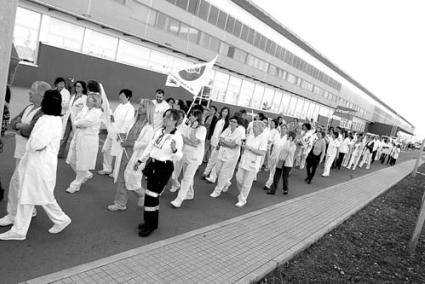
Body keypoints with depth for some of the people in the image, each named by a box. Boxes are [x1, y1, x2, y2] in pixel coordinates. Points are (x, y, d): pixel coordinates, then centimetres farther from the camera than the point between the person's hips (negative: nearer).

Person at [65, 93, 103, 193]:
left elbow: (85, 122, -21)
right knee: (72, 161, 13)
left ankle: (76, 185, 20)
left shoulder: (97, 112, -14)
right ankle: (87, 175, 36)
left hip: (88, 139, -8)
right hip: (78, 136, 8)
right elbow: (76, 120, 6)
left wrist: (77, 123, -4)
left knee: (82, 164, 3)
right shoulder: (85, 108, 11)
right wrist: (80, 124, -13)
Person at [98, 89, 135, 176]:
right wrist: (112, 117, -1)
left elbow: (127, 121, -18)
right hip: (112, 131, 8)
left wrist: (122, 133, -22)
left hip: (120, 133, -8)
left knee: (116, 153, -2)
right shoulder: (119, 105, 13)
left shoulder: (130, 108, -12)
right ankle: (107, 169, 26)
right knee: (106, 150, 12)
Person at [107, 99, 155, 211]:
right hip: (125, 153, 7)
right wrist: (124, 141, 5)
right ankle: (120, 203, 21)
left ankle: (142, 195, 31)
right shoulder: (135, 122, 11)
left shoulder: (149, 127, -11)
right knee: (120, 179, 8)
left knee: (131, 181, 2)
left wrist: (129, 144, -18)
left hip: (136, 156, -7)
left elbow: (145, 143, -19)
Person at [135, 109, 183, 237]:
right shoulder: (159, 131, 5)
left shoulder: (177, 136, -15)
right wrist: (140, 160, 19)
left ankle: (150, 226, 11)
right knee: (153, 195, 15)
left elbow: (178, 157, -18)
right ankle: (152, 222, 31)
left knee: (151, 195, -5)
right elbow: (150, 147, 15)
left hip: (164, 168, -7)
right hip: (152, 164, 7)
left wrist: (175, 149, -40)